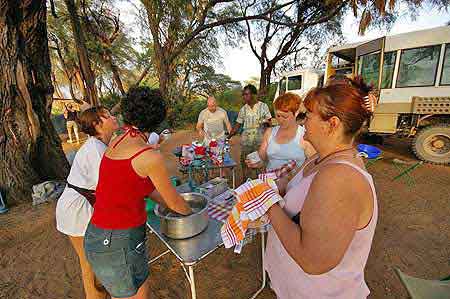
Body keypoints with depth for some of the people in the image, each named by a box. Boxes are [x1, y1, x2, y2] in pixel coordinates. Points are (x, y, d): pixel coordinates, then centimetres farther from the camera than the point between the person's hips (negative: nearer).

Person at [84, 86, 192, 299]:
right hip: (119, 244, -7)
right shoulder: (151, 158, -23)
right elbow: (174, 202, -9)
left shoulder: (115, 143, 1)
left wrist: (175, 206, 17)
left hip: (97, 236, 8)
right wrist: (189, 212, 13)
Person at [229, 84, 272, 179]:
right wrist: (229, 136, 0)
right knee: (245, 163, 8)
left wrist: (266, 122, -20)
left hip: (259, 140, -2)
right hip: (246, 140, 3)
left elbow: (269, 121, 3)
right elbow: (237, 125, 9)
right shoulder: (243, 109, 7)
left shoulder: (263, 106, 0)